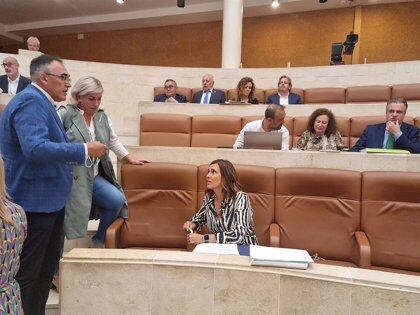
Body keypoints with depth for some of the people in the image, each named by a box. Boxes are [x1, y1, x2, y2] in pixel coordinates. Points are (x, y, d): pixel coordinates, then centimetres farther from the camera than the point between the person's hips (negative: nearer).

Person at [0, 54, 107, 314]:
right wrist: (84, 150, -26)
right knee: (27, 272, 3)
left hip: (49, 199, 11)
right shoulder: (30, 102, -18)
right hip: (34, 202, -11)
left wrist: (65, 167, 14)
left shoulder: (40, 102, 15)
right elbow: (35, 148, -31)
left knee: (47, 265, 20)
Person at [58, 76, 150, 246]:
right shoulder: (65, 114, -7)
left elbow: (114, 141, 23)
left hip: (94, 175, 6)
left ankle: (99, 240, 11)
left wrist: (131, 159, 23)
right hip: (72, 176, -5)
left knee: (117, 200, -12)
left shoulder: (102, 117, 13)